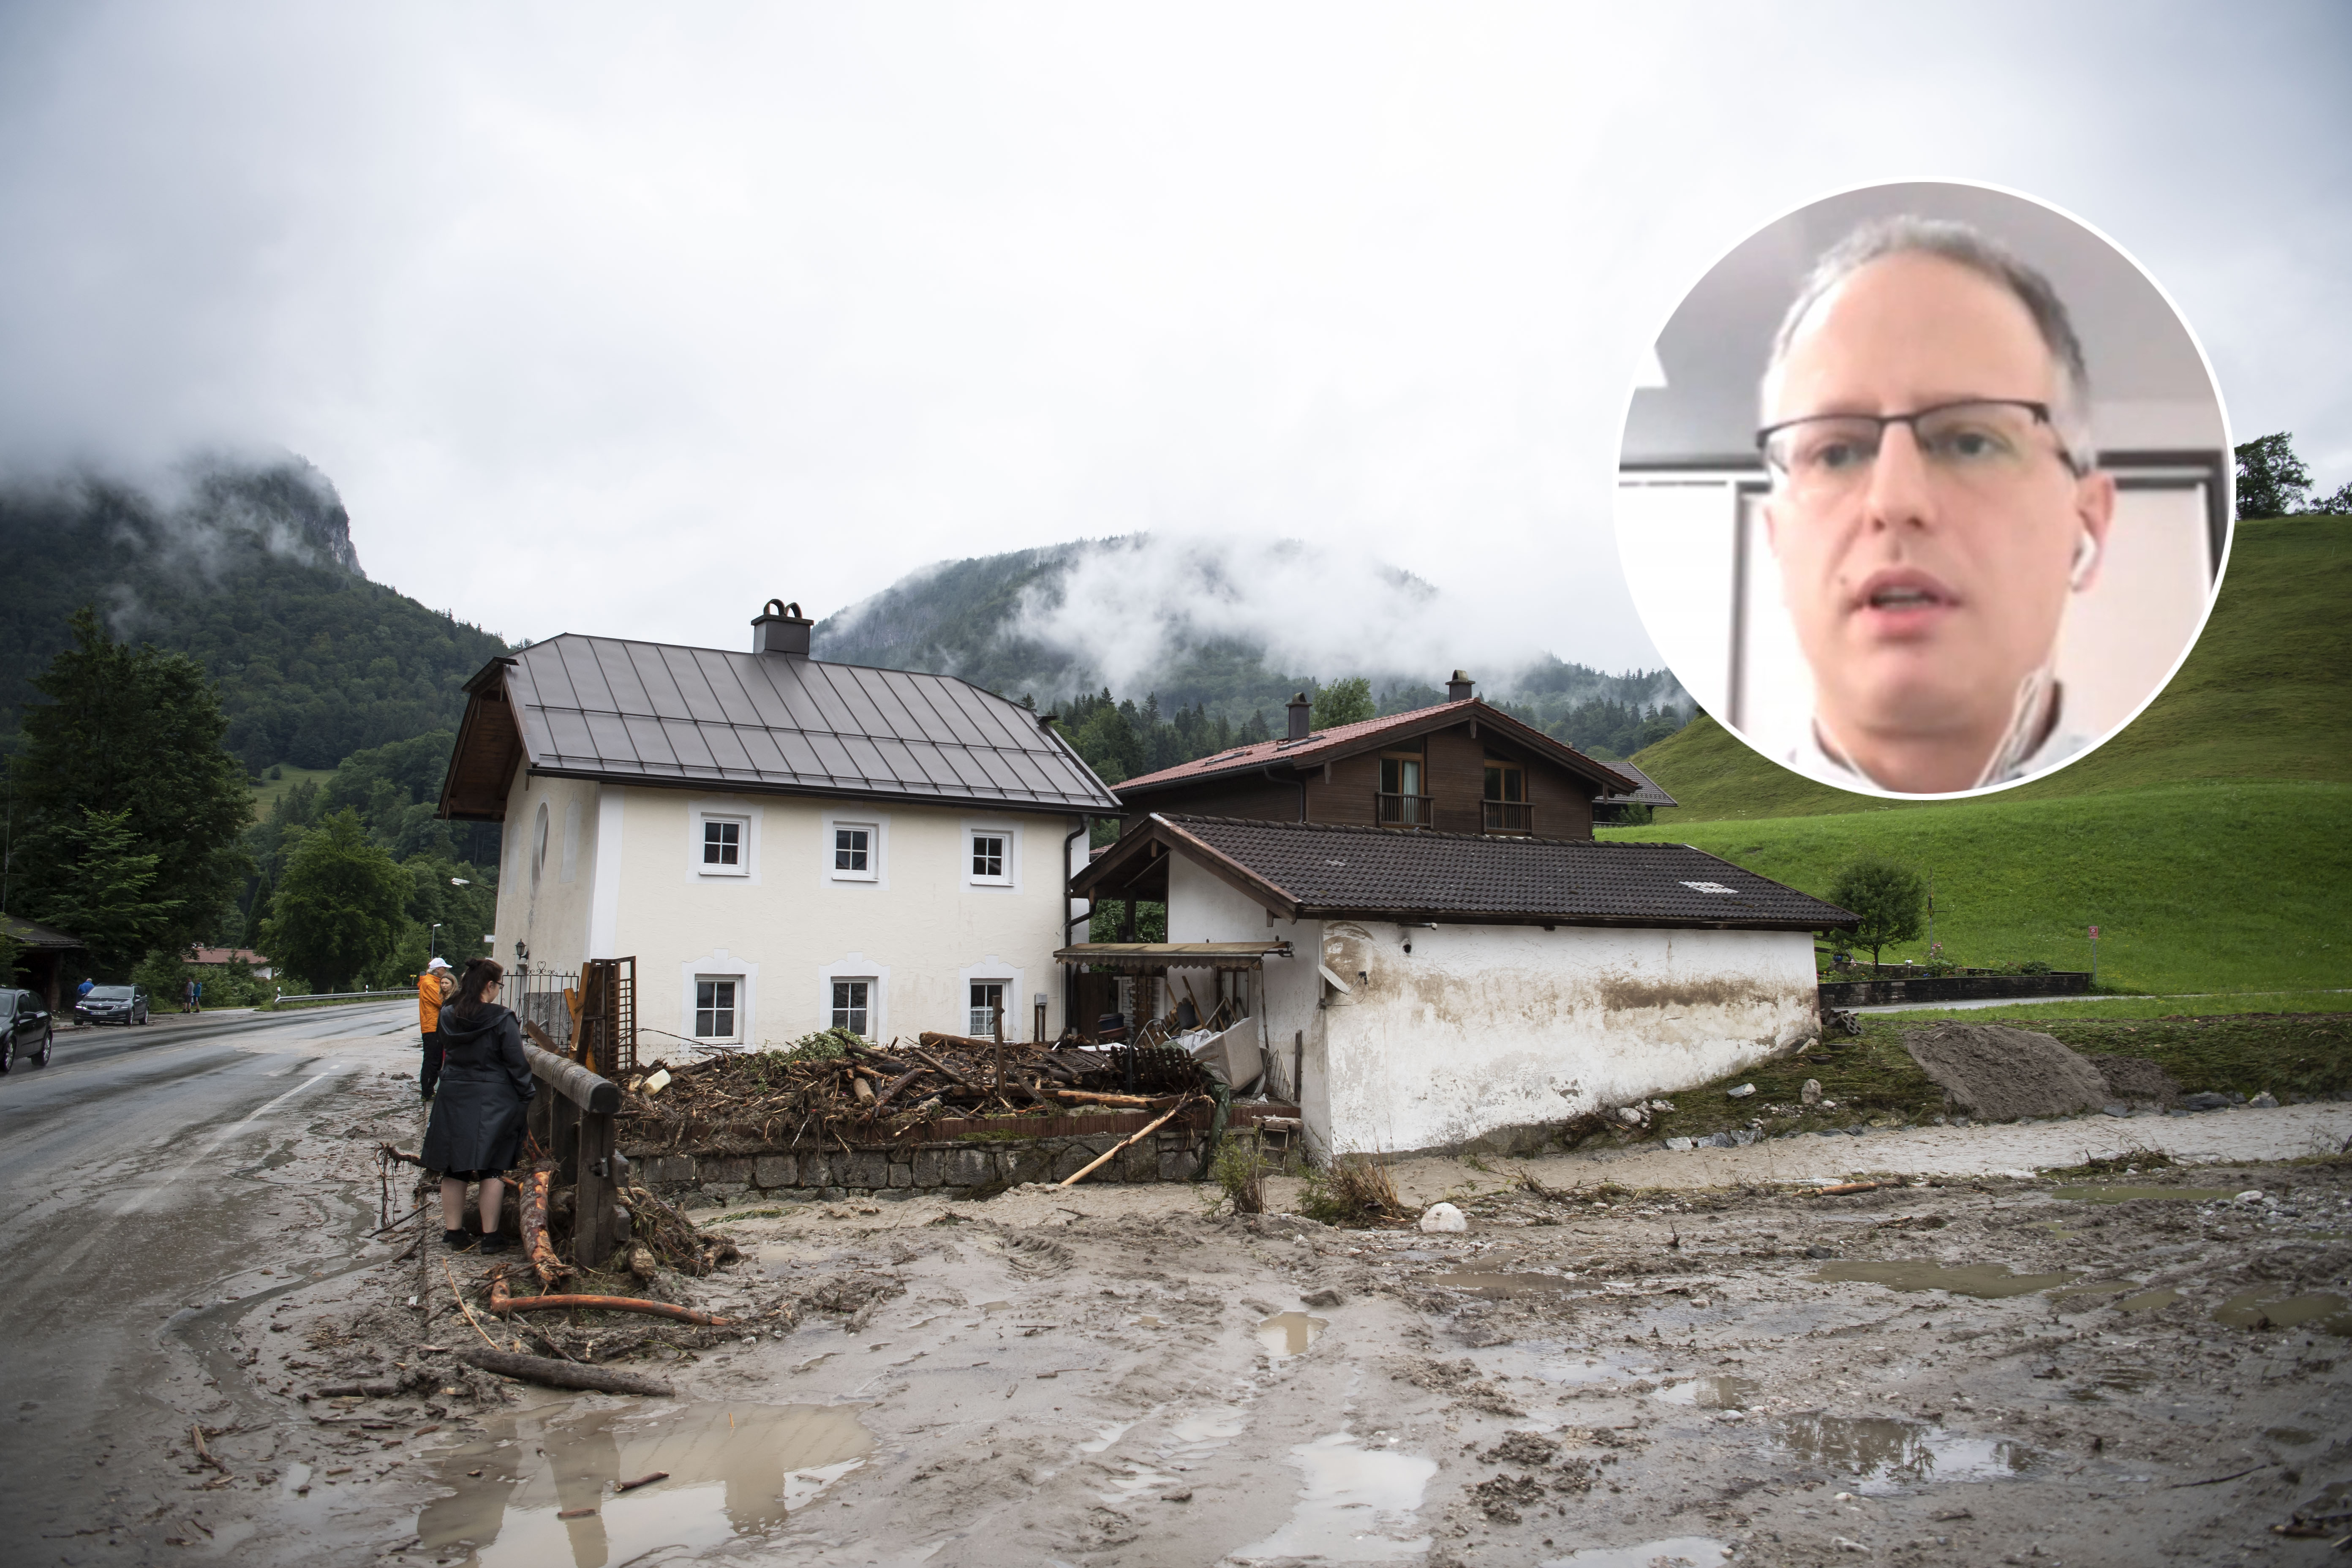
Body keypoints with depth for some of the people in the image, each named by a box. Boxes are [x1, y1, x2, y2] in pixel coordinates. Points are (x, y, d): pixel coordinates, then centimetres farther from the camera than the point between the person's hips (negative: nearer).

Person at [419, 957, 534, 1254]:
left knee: (453, 1167, 13)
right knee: (492, 1168, 4)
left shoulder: (447, 1017, -1)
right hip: (493, 1102, -4)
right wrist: (529, 1096, 0)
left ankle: (453, 1230, 22)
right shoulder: (502, 1021, -15)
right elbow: (517, 1065, -11)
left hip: (452, 1098, 4)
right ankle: (490, 1235, 7)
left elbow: (446, 1052, 13)